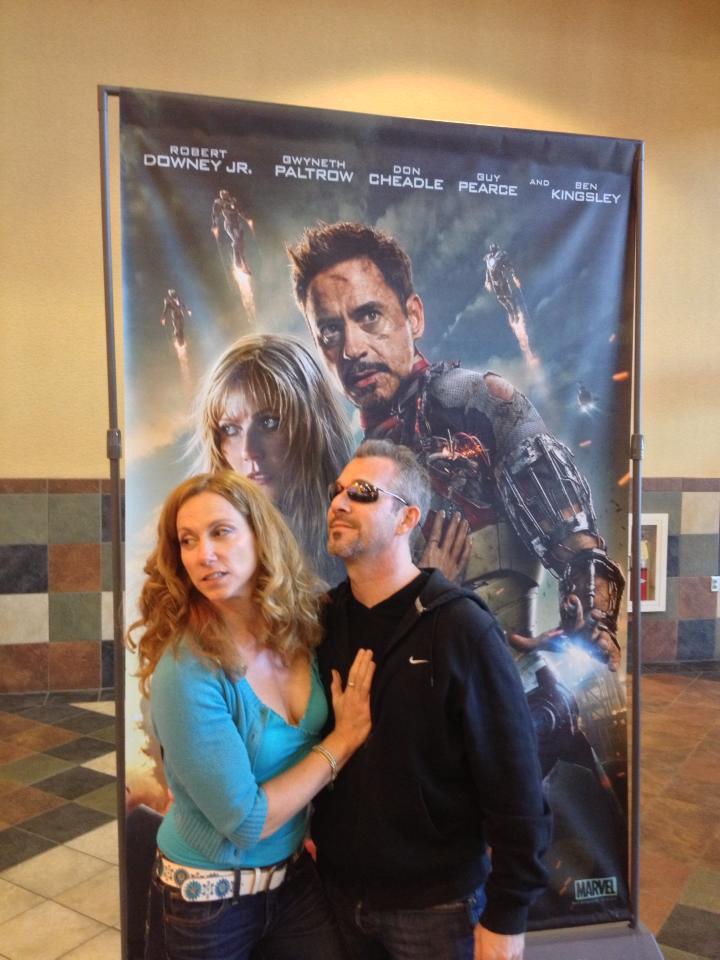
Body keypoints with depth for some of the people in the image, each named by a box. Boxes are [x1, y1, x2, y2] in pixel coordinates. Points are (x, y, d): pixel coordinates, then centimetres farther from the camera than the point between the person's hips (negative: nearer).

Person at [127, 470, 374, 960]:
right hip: (207, 900, -4)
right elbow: (244, 821, -23)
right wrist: (341, 741, -18)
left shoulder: (300, 631, -10)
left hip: (295, 875, 5)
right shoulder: (187, 671, -26)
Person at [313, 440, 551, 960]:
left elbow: (514, 785, -16)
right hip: (338, 889, 5)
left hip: (436, 902, -4)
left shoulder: (462, 628, -19)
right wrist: (304, 825, 1)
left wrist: (506, 917, -13)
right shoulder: (324, 619, -3)